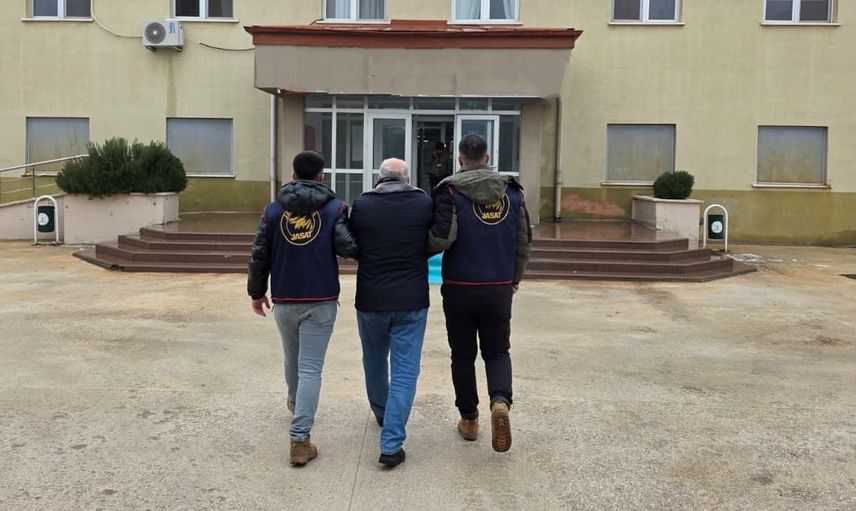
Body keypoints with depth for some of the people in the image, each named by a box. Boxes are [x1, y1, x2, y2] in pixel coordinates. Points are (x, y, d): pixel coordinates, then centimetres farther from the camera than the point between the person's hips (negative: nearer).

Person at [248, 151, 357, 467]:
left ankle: (295, 403, 51)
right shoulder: (334, 208, -5)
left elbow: (259, 255, 5)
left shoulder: (274, 209, 3)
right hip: (321, 301, -3)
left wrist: (256, 292, 16)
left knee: (292, 358, 25)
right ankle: (300, 438, -8)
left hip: (283, 300, 3)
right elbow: (347, 247, -17)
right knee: (310, 368, -3)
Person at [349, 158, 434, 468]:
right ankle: (391, 445, -2)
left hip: (371, 300, 1)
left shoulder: (362, 205, -6)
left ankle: (381, 414, 46)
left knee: (375, 362, 23)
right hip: (412, 302, -1)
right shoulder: (424, 203, -6)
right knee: (405, 370, 3)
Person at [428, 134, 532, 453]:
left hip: (459, 288, -2)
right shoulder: (511, 191, 4)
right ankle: (500, 400, -12)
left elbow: (442, 238, -19)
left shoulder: (451, 191, -9)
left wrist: (420, 250, 2)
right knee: (497, 351, 14)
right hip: (499, 289, 2)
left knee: (463, 355, 13)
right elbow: (524, 242, 7)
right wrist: (515, 279, 21)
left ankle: (469, 419, 21)